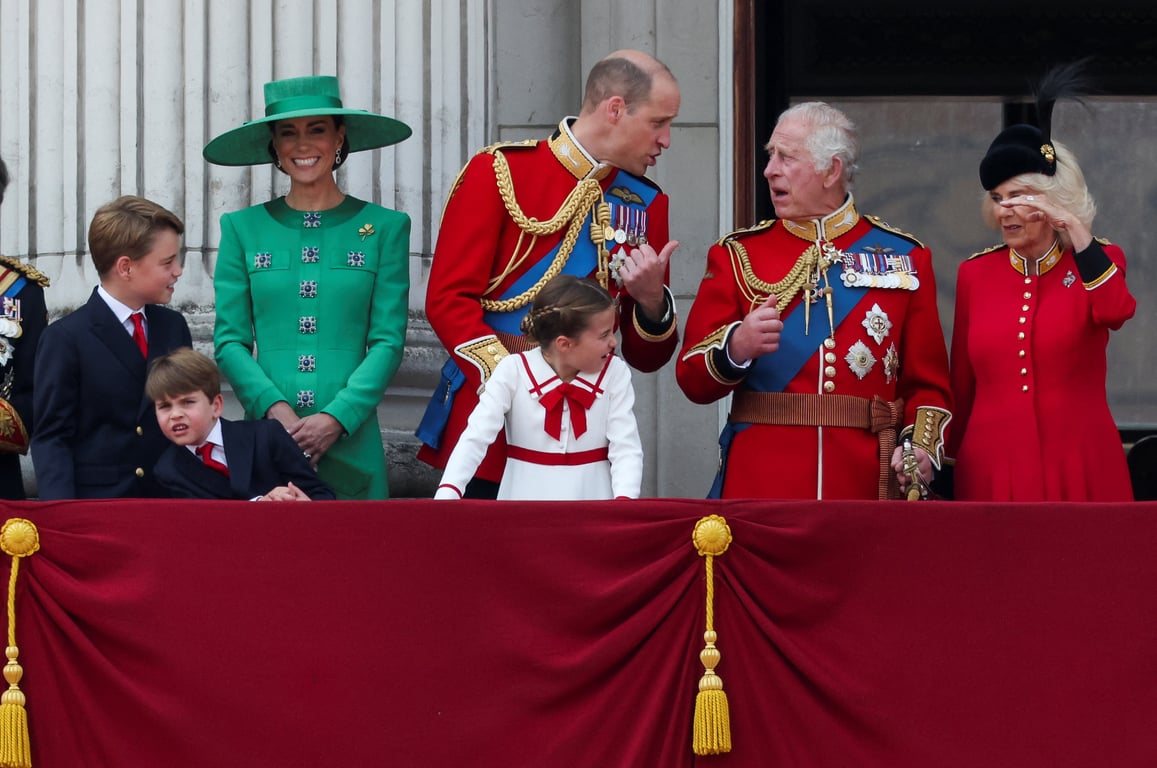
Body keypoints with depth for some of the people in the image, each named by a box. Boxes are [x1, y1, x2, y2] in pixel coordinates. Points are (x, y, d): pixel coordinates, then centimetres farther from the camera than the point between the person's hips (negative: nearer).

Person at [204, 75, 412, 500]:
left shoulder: (384, 228, 6)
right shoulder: (243, 229, 8)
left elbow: (388, 341, 0)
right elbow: (229, 341, 4)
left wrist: (336, 417, -13)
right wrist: (276, 409, -12)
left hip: (351, 442, 0)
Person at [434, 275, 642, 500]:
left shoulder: (614, 374, -3)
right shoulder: (513, 371, -8)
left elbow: (626, 448, -7)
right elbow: (475, 438, -15)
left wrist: (624, 501, -26)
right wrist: (447, 494, -29)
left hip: (592, 502, 1)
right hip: (524, 502, -1)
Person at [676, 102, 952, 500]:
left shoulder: (904, 257, 8)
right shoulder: (738, 254, 7)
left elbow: (927, 381, 8)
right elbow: (693, 378, 2)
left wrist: (920, 445, -10)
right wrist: (736, 347, -19)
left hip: (865, 483, 0)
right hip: (760, 483, 0)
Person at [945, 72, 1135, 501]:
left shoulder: (1095, 261, 4)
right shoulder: (976, 273, 8)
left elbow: (1115, 312, -20)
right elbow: (961, 386, 13)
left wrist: (1073, 228, -21)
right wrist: (950, 462, 13)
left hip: (1077, 470, -2)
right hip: (992, 469, 2)